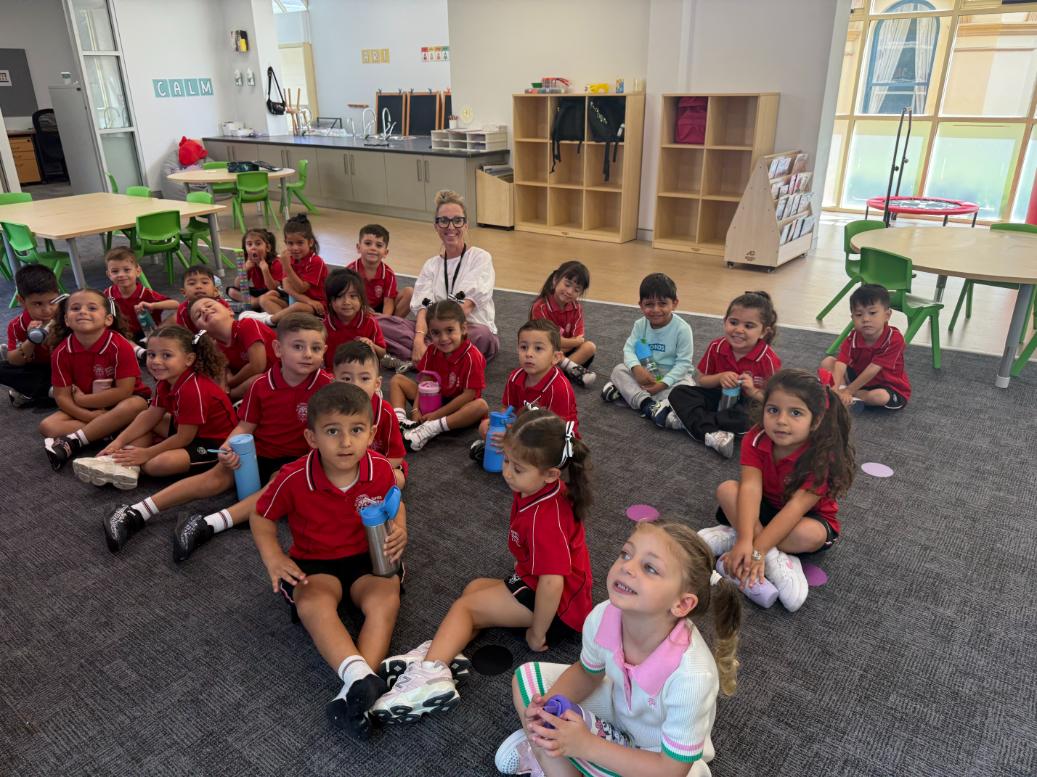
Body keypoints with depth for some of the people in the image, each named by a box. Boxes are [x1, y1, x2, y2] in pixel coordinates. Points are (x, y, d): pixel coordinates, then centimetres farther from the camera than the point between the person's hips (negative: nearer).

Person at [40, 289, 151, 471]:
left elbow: (124, 391, -22)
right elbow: (62, 396, -9)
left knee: (136, 405, -36)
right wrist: (90, 416, -25)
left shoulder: (120, 346, -22)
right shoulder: (61, 352, -11)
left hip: (119, 404, -3)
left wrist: (81, 399, -16)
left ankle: (73, 442, -27)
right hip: (84, 410, 3)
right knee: (47, 426, -18)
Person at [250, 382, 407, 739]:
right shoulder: (294, 478, -18)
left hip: (368, 557, 2)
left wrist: (399, 530, -13)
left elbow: (395, 506, 9)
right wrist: (274, 558, -15)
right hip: (314, 563, -1)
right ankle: (362, 680, -49)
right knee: (313, 601, -33)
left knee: (386, 597, -29)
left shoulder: (380, 469, -13)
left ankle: (355, 689, -37)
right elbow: (261, 517, 0)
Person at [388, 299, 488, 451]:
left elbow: (469, 394, -23)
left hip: (457, 407, -5)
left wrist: (437, 414, -22)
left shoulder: (472, 356, -21)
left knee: (481, 406, -37)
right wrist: (415, 409, -17)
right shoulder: (432, 351, -4)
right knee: (396, 380, -1)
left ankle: (432, 428, -40)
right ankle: (400, 421, -24)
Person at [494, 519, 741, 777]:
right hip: (618, 705, 4)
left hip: (663, 754, -4)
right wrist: (549, 703, -22)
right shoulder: (602, 618, -27)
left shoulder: (692, 676, -40)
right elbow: (588, 673, -3)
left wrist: (587, 745, -29)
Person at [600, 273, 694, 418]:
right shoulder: (640, 325, -6)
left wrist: (663, 383, -29)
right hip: (646, 373, 4)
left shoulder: (682, 329, -18)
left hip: (672, 374, -3)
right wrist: (636, 368, -32)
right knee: (618, 370, -17)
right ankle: (646, 402, -36)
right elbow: (629, 349, -9)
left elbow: (683, 362, -19)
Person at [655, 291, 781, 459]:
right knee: (679, 392, -15)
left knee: (746, 419, -39)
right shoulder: (717, 347, -9)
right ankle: (712, 434, -35)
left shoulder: (768, 359, -19)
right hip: (720, 397, 4)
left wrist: (754, 392, -31)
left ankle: (685, 419, -27)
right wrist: (720, 377, -20)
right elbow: (700, 380, 1)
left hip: (750, 404, -4)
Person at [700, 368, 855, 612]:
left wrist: (756, 549, -44)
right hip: (766, 508, 3)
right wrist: (746, 540, -46)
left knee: (812, 535, -37)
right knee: (726, 489, -24)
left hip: (808, 517, -3)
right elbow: (751, 488, -31)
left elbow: (796, 507, -36)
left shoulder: (823, 456, -29)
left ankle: (730, 535, -24)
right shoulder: (756, 439, -20)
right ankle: (777, 560, -28)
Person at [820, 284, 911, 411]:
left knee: (882, 397, -39)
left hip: (888, 386, -4)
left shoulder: (894, 339, -27)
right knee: (827, 362, -10)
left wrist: (848, 391, -30)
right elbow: (840, 365, -30)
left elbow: (872, 370, -29)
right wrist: (835, 390, -48)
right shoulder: (853, 339, -14)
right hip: (859, 378, 4)